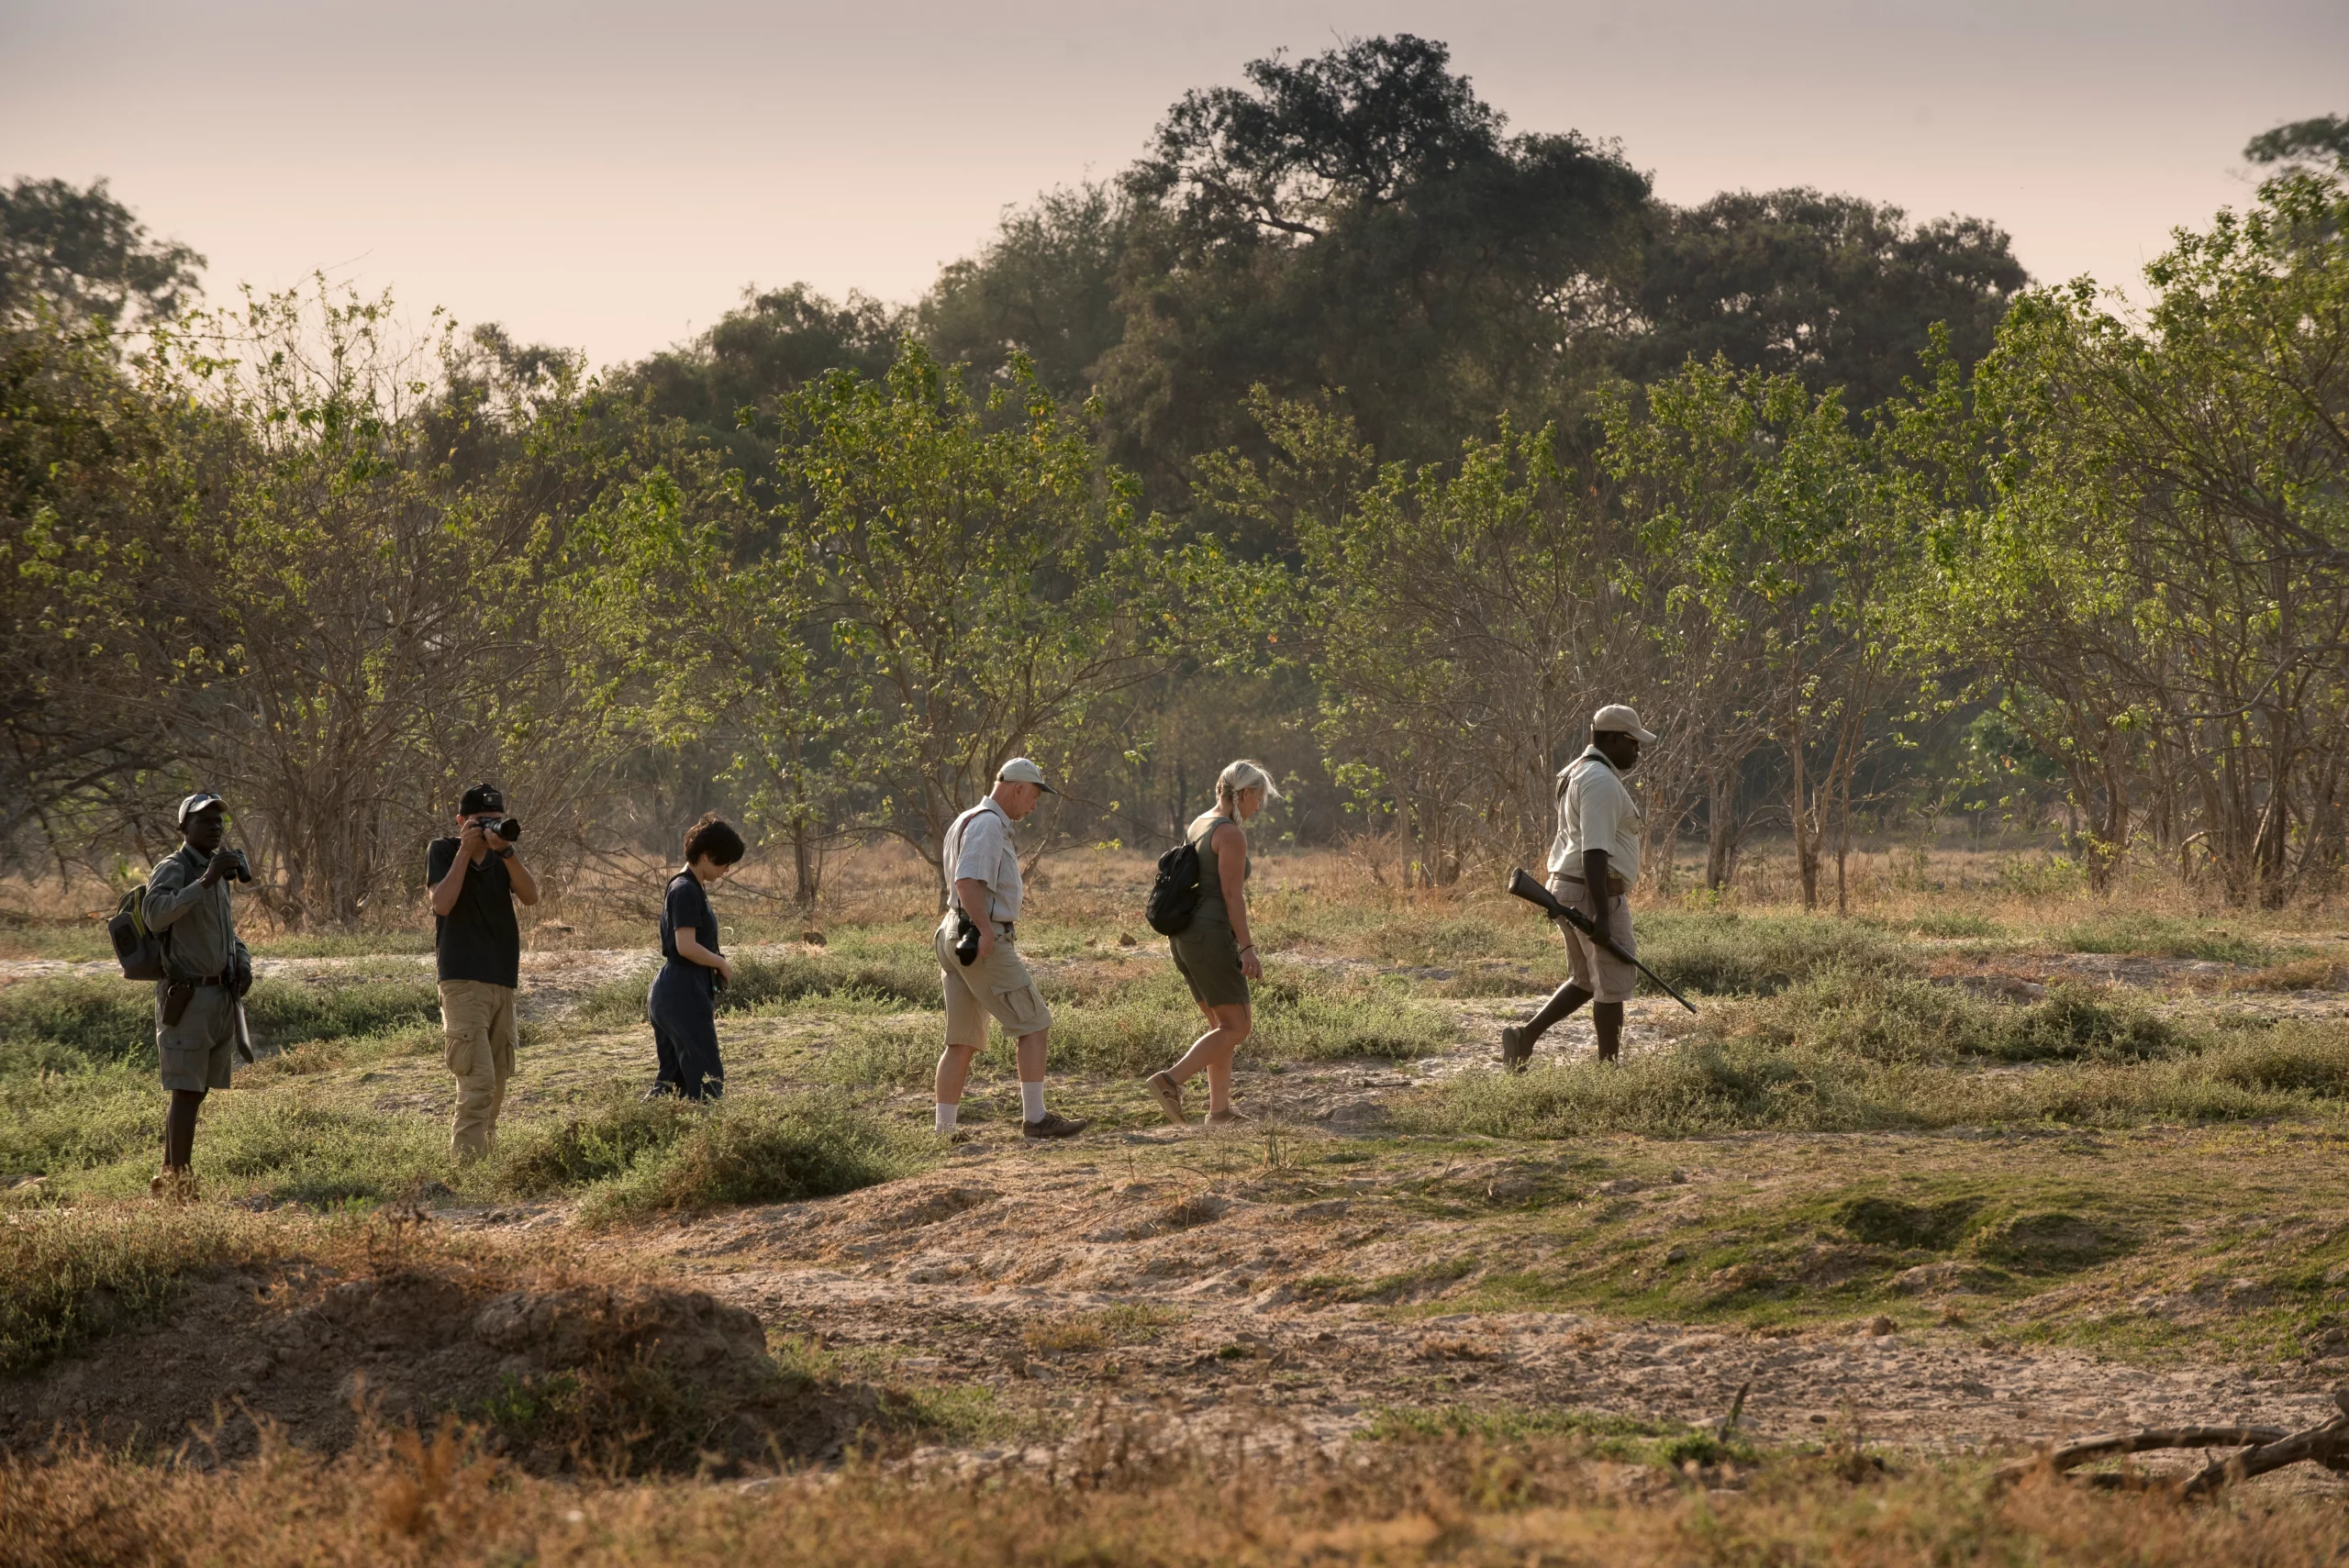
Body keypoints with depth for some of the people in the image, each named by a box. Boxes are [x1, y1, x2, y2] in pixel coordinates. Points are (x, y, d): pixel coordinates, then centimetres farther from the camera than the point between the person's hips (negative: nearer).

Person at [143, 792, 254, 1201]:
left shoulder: (220, 875, 17)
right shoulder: (173, 871, -10)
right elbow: (157, 917, -30)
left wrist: (243, 964, 9)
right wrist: (205, 882, -34)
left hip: (220, 997, 8)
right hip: (186, 997, -8)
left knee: (196, 1090, 11)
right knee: (187, 1091, -10)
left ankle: (167, 1178, 19)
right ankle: (180, 1182, -10)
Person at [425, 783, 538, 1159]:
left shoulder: (505, 854, 11)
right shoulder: (442, 851, 0)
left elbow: (531, 896, -7)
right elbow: (443, 903, -15)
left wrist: (506, 851, -19)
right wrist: (465, 850, -14)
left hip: (503, 983, 6)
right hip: (463, 982, -6)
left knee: (495, 1086, 11)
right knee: (478, 1082, -17)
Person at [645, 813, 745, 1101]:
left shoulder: (688, 887, 16)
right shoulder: (687, 891, -15)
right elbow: (687, 946, -22)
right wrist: (722, 964, -8)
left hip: (668, 992, 10)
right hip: (684, 994, -10)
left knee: (673, 1077, 11)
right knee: (706, 1081, -7)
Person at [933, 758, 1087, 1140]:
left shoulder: (966, 821, 20)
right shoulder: (988, 825, -12)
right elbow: (967, 882, -24)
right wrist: (986, 930, -29)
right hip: (987, 943, -10)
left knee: (963, 1042, 9)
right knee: (1033, 1025, -5)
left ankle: (943, 1129, 7)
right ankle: (1035, 1118, -5)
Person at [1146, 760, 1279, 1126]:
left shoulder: (1198, 826, 16)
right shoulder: (1231, 833, -13)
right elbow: (1232, 895, -18)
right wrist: (1247, 949, -17)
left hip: (1185, 936, 10)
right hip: (1212, 937, -10)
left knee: (1222, 1024, 16)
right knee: (1237, 1028, -4)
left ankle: (1220, 1109, 13)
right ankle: (1170, 1082, -16)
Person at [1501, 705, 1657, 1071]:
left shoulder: (1578, 774, 16)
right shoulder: (1601, 781, -17)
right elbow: (1594, 851, -24)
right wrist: (1602, 914, -27)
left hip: (1567, 889, 10)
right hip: (1595, 893, -10)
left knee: (1585, 980, 18)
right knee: (1613, 982, -1)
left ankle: (1524, 1035, 9)